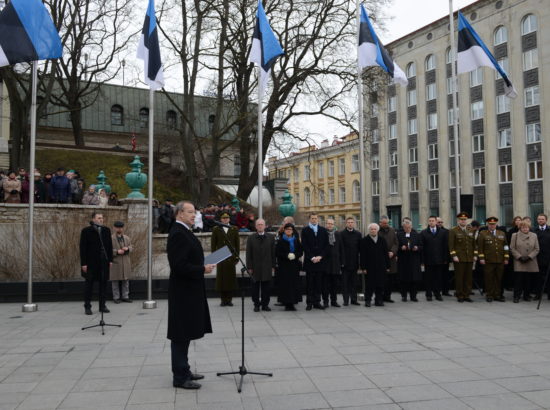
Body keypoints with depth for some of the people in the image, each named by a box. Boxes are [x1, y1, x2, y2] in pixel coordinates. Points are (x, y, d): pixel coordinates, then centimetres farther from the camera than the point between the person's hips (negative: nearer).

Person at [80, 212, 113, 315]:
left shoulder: (106, 230, 10)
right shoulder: (86, 231, -3)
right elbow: (83, 248, -6)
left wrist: (110, 260, 7)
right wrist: (83, 263, -11)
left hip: (104, 261, 4)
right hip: (91, 262, -4)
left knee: (103, 283, 7)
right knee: (89, 284, 4)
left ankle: (102, 305, 16)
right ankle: (87, 306, 13)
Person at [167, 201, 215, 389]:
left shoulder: (184, 232, 13)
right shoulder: (178, 234, -18)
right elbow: (178, 266, -25)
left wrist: (203, 266, 11)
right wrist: (202, 269, -19)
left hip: (189, 291, 11)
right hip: (183, 292, -10)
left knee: (185, 334, 17)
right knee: (181, 336, -1)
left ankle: (183, 371, 28)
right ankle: (180, 377, 8)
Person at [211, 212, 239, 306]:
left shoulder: (234, 230, 9)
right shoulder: (216, 229, 7)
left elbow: (237, 244, 8)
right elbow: (213, 244, 6)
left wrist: (237, 257, 2)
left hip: (231, 258, 1)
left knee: (231, 278, 1)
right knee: (221, 278, -1)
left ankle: (229, 299, 8)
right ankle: (223, 299, 6)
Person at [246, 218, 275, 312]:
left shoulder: (271, 237, 7)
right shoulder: (251, 238, 3)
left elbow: (273, 252, 7)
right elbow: (249, 254, 2)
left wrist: (273, 266, 3)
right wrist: (249, 267, -4)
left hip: (267, 267, 1)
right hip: (255, 267, -1)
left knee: (266, 287, 3)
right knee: (255, 287, 5)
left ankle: (265, 304, 14)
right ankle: (256, 304, 15)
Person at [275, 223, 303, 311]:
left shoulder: (296, 240, 11)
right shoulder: (280, 241, 2)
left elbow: (301, 251, 9)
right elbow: (277, 253, -4)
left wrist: (294, 255, -12)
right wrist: (287, 255, -18)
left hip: (294, 265, 3)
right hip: (284, 266, -3)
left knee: (294, 284, 2)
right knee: (285, 284, -5)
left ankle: (292, 302, 8)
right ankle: (287, 303, 0)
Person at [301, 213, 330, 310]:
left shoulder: (323, 230, 11)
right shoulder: (305, 230, 4)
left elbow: (326, 245, 7)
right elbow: (304, 245, -3)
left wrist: (320, 256, -6)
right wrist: (312, 257, -11)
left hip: (321, 260, 2)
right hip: (309, 261, -2)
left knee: (319, 283, 5)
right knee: (310, 283, -1)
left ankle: (317, 302, 12)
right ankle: (309, 303, 5)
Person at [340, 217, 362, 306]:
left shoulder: (358, 234, 8)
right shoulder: (342, 234, -3)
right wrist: (342, 261, -11)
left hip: (354, 261, 3)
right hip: (345, 262, -3)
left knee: (354, 282, 9)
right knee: (345, 282, 1)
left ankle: (354, 299, 15)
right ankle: (346, 300, 6)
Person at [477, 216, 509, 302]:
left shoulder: (502, 233, 15)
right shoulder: (482, 234, 4)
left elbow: (505, 246, 14)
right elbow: (480, 247, 0)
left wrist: (506, 258, 7)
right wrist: (481, 258, -7)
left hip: (500, 261, 3)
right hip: (488, 261, -3)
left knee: (499, 279, 5)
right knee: (489, 279, -1)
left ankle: (498, 295, 14)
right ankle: (489, 295, 8)